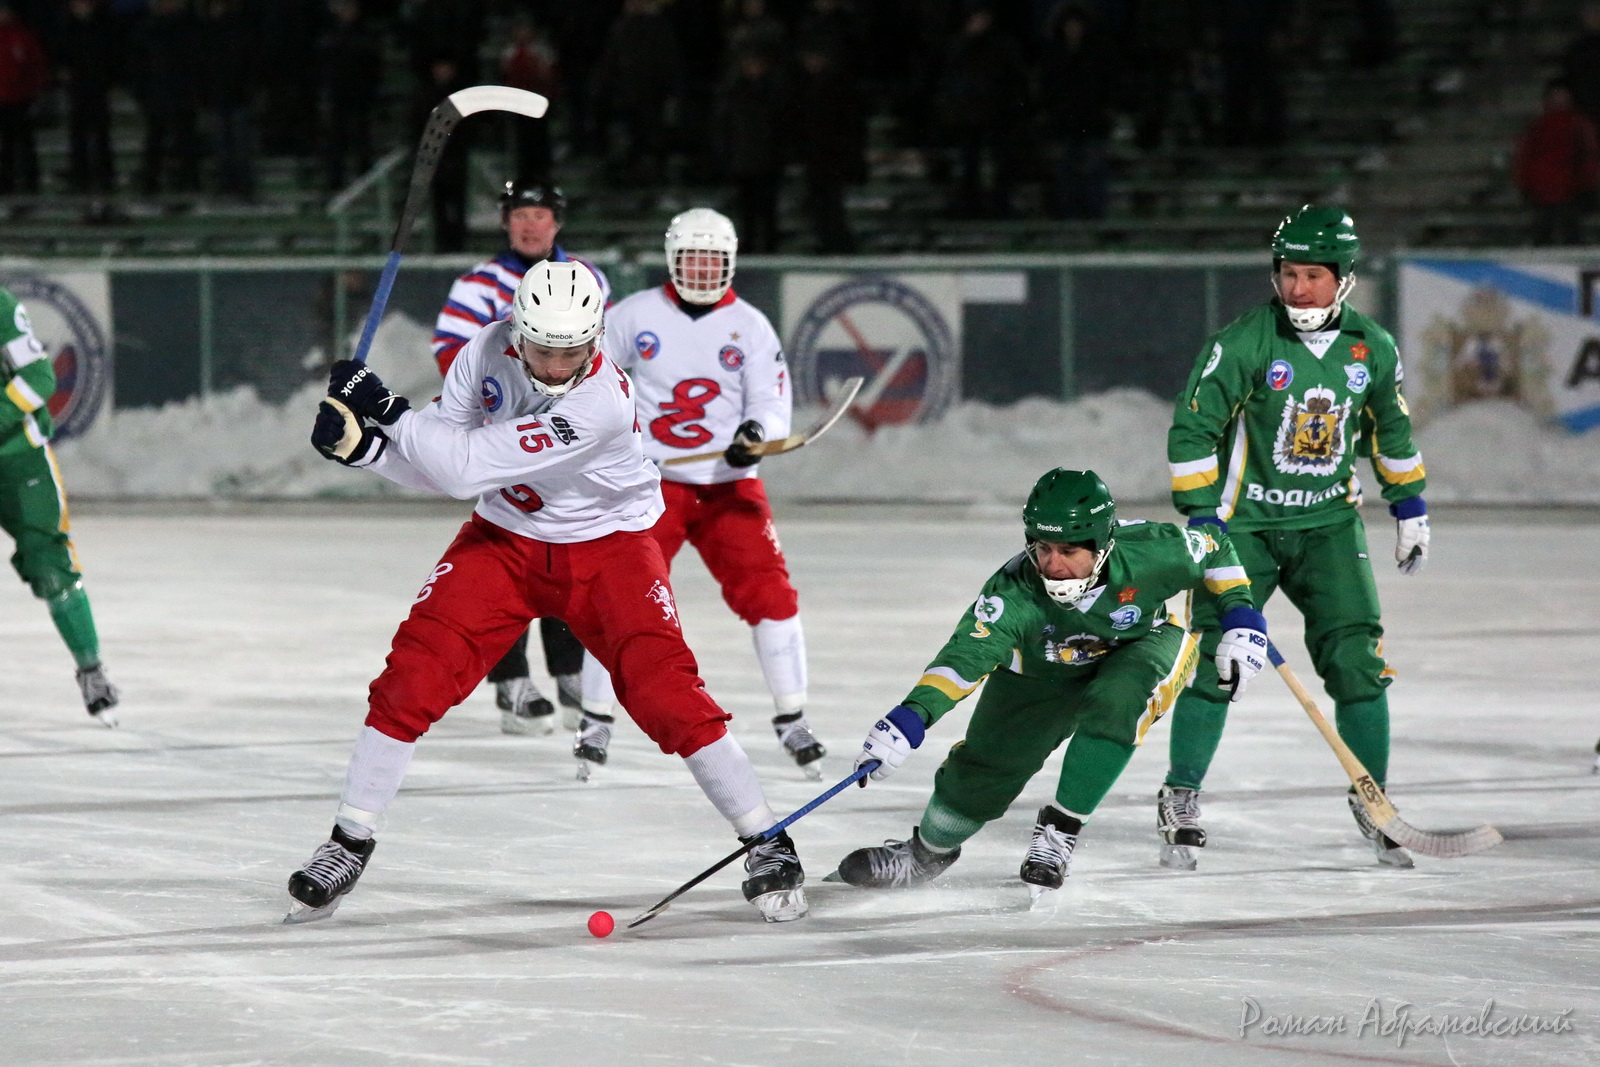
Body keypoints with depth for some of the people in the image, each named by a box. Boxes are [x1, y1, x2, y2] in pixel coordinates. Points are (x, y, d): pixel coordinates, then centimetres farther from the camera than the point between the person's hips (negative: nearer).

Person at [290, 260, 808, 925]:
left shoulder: (600, 402, -32)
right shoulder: (489, 351, -13)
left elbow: (467, 465, -34)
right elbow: (438, 469, -3)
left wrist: (388, 408, -29)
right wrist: (362, 443, -18)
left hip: (607, 545, -4)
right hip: (503, 539, 4)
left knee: (663, 689, -18)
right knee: (414, 671, -9)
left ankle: (768, 844, -4)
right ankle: (349, 844, 5)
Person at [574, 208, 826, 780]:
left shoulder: (750, 326, 2)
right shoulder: (636, 315, 1)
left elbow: (773, 404, -2)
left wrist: (756, 432, -23)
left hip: (729, 486, 1)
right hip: (649, 483, -1)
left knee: (769, 591, -8)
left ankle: (791, 721, 4)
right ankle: (596, 722, 4)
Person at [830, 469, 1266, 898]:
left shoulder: (1148, 552, -36)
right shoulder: (1014, 593, -37)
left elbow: (1214, 550, -15)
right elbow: (965, 656, -46)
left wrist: (1241, 621, -19)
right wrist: (908, 720, -59)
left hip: (1143, 647, -1)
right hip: (1044, 670, 1)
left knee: (1114, 702, -34)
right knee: (989, 758, -3)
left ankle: (1060, 828, -16)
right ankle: (928, 851, 27)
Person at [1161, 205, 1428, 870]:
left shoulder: (1372, 348, 0)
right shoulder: (1245, 342, -13)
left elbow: (1391, 427, 17)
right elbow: (1192, 426, -9)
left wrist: (1410, 507, 19)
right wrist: (1201, 514, -14)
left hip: (1329, 523, 3)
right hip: (1244, 518, -3)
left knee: (1359, 659, -7)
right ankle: (1180, 802, 3)